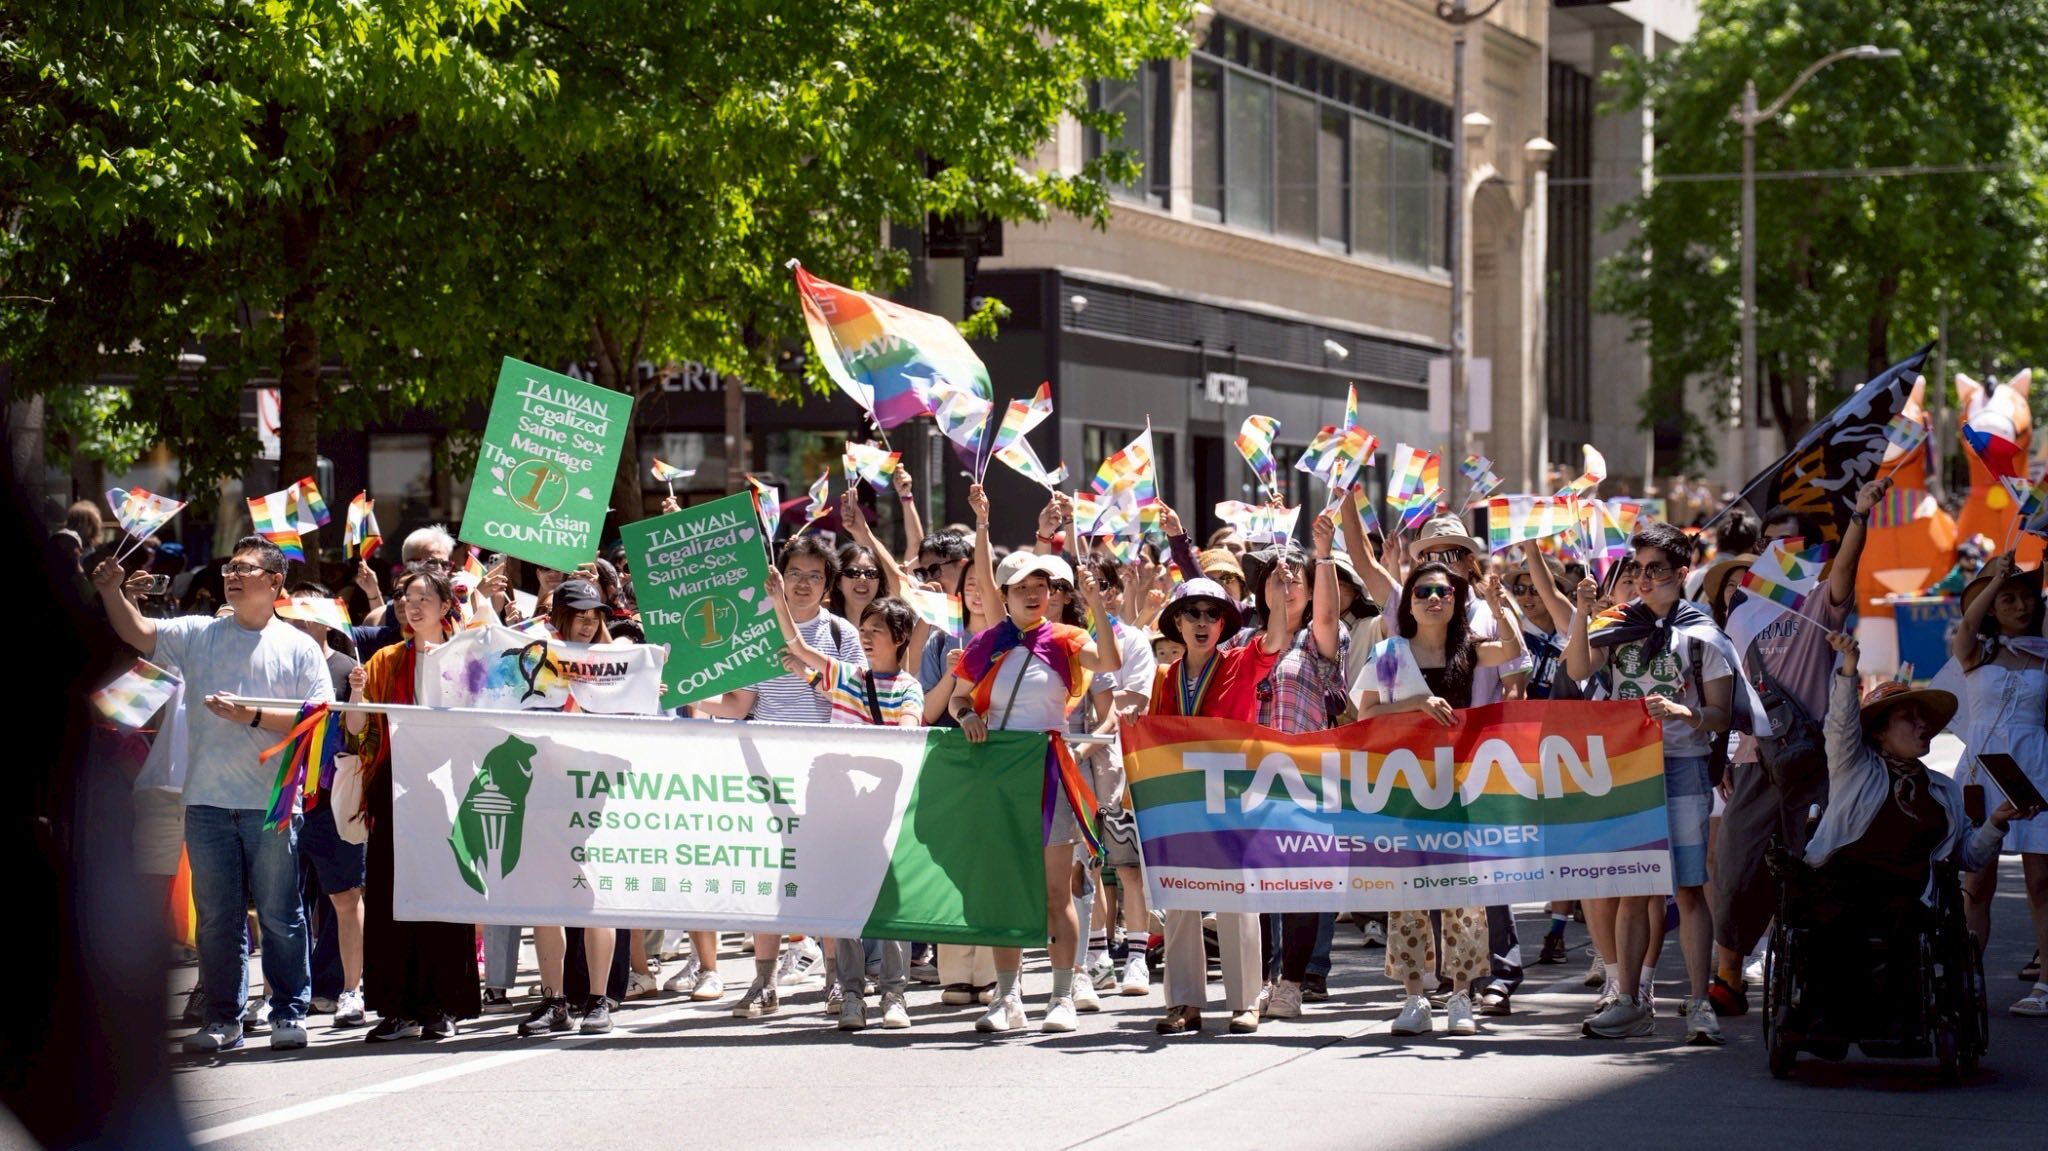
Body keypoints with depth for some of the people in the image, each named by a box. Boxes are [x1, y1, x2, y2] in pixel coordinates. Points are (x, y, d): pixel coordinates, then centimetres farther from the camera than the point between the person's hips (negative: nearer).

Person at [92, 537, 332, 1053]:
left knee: (279, 914, 2)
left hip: (273, 802, -2)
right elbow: (139, 634, -1)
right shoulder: (199, 635, 10)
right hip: (208, 800, 3)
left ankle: (289, 1013, 9)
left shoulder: (298, 647, 4)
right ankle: (223, 1019, 11)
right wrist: (111, 592, -17)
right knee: (216, 916, 6)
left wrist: (254, 716, -14)